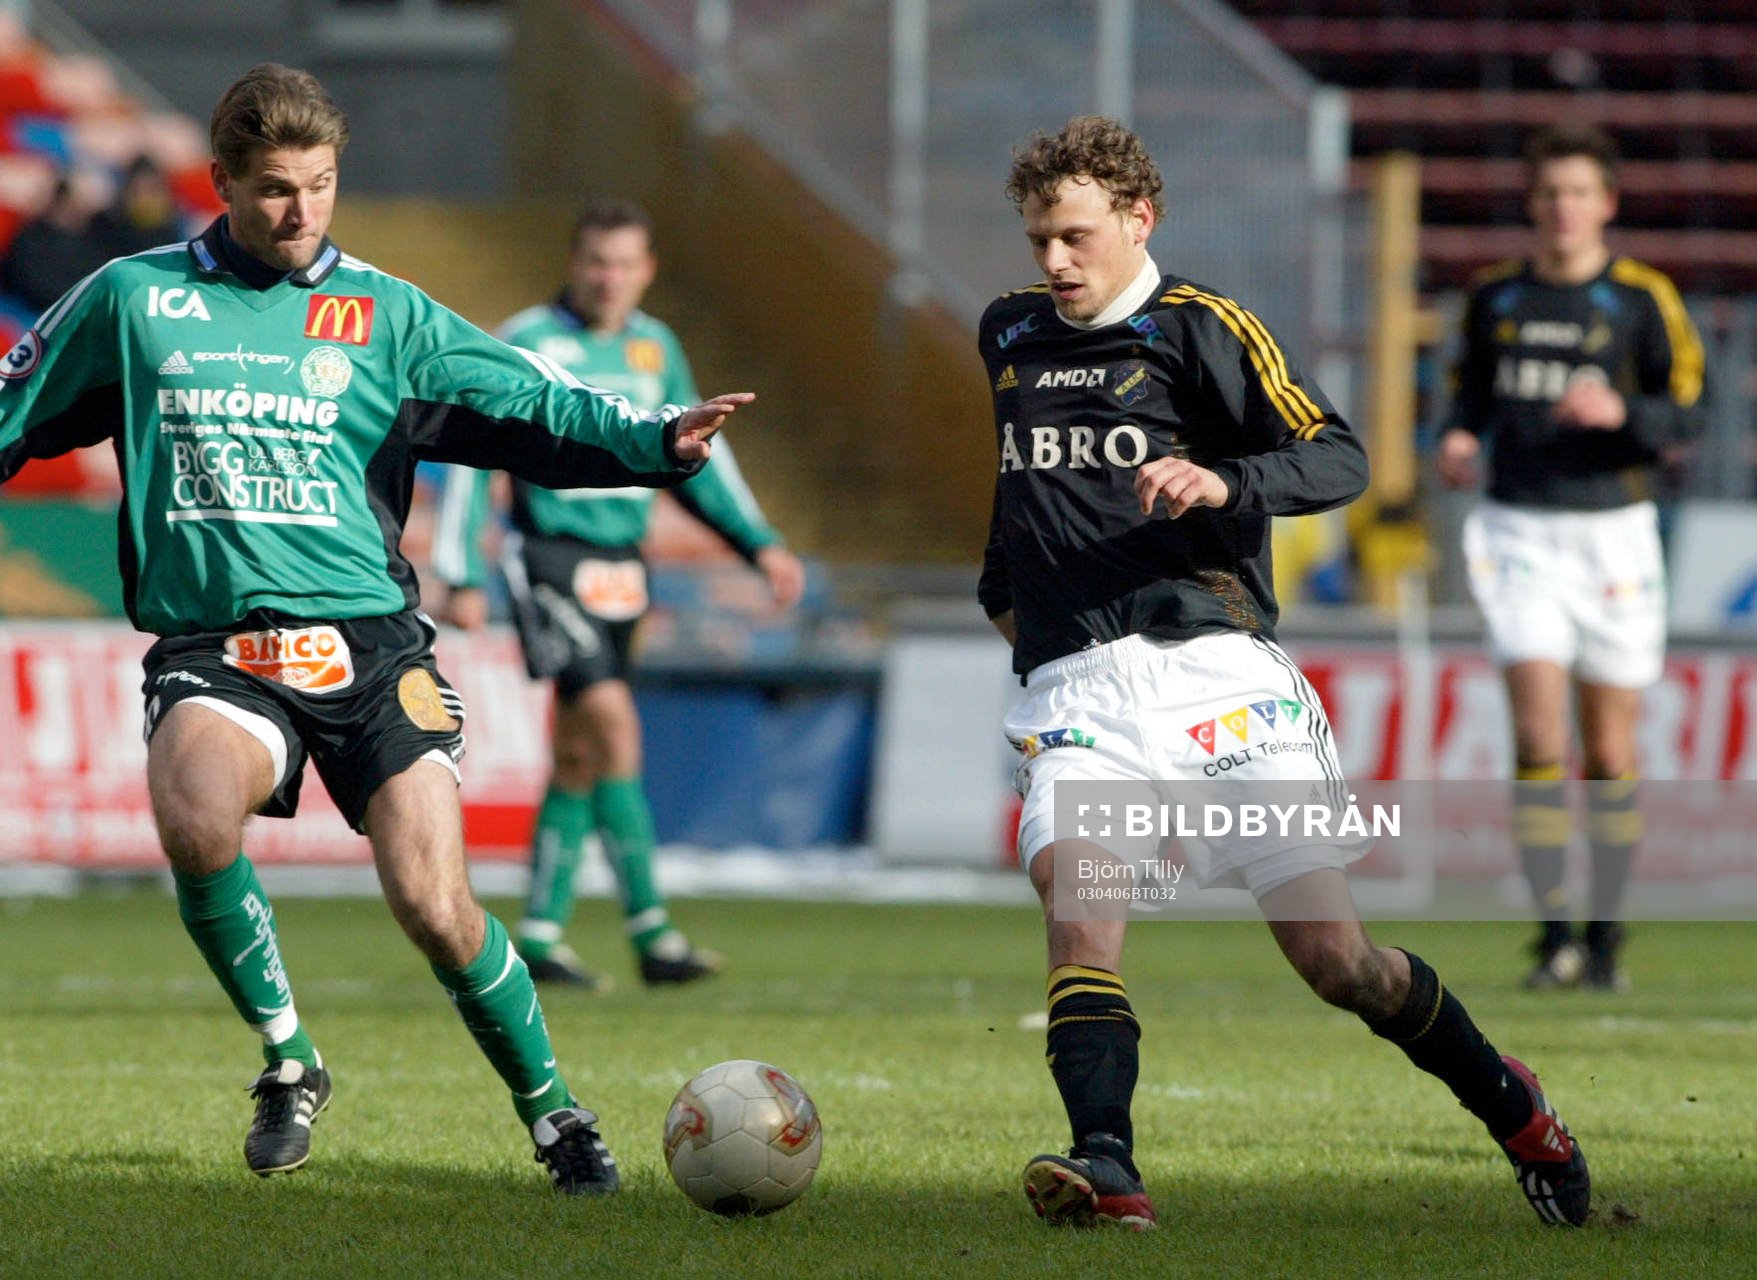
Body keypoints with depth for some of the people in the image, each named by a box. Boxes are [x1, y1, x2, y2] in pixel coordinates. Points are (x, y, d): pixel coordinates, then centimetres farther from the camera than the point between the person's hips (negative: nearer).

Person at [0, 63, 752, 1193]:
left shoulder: (384, 315, 8)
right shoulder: (131, 300, 9)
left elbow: (533, 409, 5)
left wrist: (657, 441, -11)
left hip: (369, 644, 0)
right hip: (213, 648, 0)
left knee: (433, 907, -13)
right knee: (196, 816, -32)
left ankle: (553, 1113, 11)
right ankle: (288, 1060, -8)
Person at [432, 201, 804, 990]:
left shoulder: (655, 349, 11)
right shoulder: (528, 343, -6)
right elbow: (469, 457, -5)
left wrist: (760, 543, 13)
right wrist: (463, 576, -10)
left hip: (620, 566, 6)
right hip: (550, 559, -6)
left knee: (579, 754, 9)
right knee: (613, 722, -18)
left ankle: (540, 936, 16)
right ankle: (650, 931, -18)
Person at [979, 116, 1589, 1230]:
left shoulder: (1202, 328, 0)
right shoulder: (1009, 336, 17)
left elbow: (1340, 459, -7)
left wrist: (1224, 481, -24)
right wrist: (1001, 588, 28)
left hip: (1212, 667, -3)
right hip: (1075, 688, 3)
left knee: (1333, 957, -3)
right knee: (1076, 903, -25)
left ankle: (1510, 1107, 20)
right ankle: (1107, 1175, -34)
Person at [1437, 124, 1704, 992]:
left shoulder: (1642, 298, -1)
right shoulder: (1495, 296, 8)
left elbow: (1684, 415, -2)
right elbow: (1472, 386, 21)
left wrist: (1620, 413, -21)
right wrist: (1459, 436, -1)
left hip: (1612, 530, -1)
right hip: (1519, 530, 1)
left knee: (1609, 750, 4)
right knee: (1539, 732, -14)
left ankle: (1606, 936, 17)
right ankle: (1555, 935, -15)